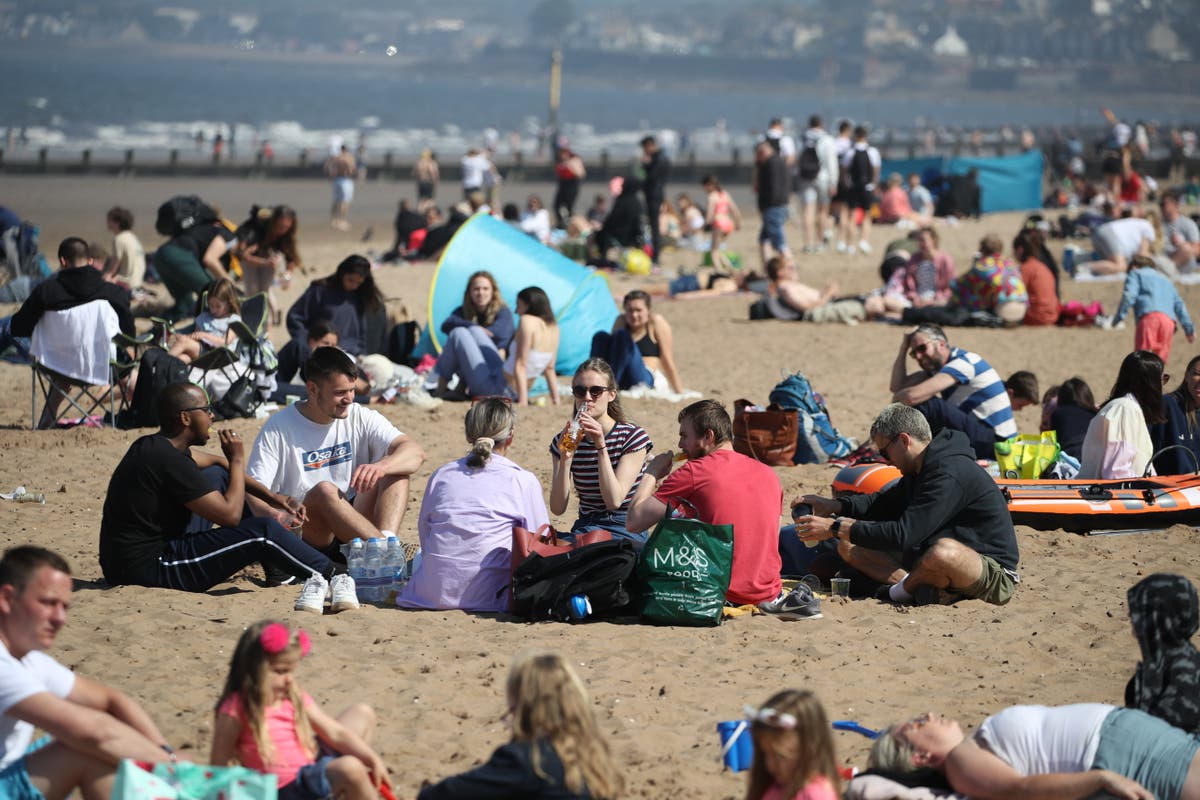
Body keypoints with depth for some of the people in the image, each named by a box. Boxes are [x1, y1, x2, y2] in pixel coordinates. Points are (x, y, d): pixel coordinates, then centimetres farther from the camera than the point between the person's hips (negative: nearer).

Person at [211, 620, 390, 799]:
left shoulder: (295, 699, 7)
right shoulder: (236, 710, -13)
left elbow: (335, 733, 6)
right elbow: (219, 766, -8)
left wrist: (373, 759, -5)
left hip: (314, 767, 9)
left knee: (362, 713, 16)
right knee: (349, 769, -35)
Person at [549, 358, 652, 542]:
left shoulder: (632, 437, -6)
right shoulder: (565, 440, 5)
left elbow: (614, 501, -15)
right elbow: (557, 508, -4)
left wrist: (601, 447, -20)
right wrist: (565, 459, -17)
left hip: (626, 529, -5)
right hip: (584, 529, 5)